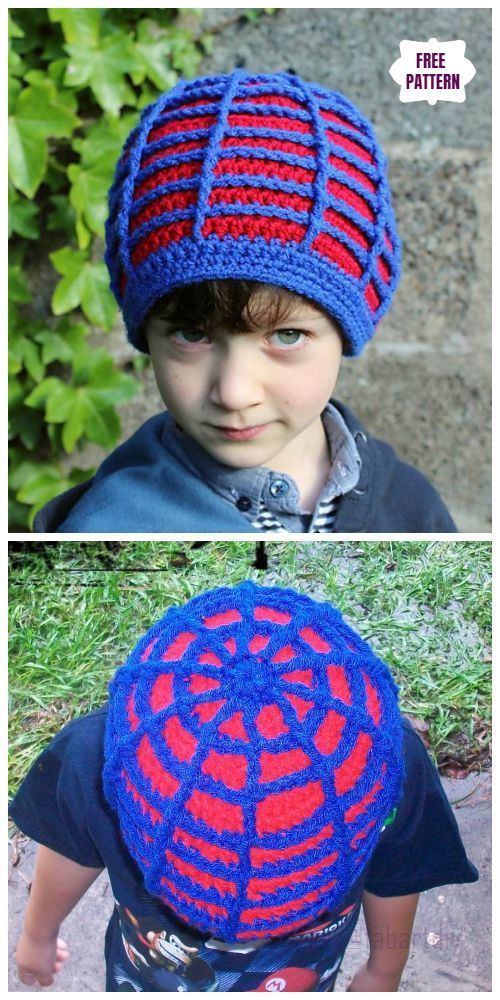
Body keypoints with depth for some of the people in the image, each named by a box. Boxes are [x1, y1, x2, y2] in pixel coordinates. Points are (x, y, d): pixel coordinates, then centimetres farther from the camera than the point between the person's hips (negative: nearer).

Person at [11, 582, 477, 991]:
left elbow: (392, 877, -14)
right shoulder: (98, 755, -38)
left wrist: (384, 971, 4)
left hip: (298, 977, 1)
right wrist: (39, 934, 6)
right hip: (151, 976, 0)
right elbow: (72, 851, -13)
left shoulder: (390, 762, -38)